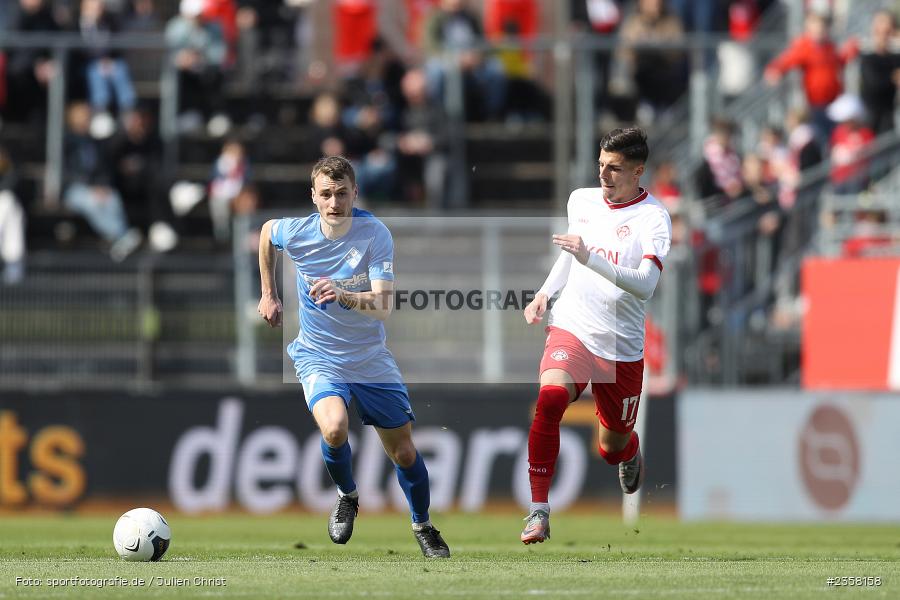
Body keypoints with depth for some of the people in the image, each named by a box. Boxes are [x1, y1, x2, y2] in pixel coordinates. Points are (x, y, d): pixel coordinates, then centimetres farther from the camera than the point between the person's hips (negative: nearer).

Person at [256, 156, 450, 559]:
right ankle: (347, 497, 2)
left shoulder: (375, 234, -19)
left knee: (404, 451, 6)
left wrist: (344, 296, -45)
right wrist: (269, 294, 18)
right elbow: (267, 231, 13)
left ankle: (423, 527, 33)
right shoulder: (295, 233, -13)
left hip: (371, 359, 0)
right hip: (318, 356, 0)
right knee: (334, 428, -29)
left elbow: (383, 307, -26)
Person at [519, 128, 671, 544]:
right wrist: (544, 293, 12)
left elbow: (645, 285, -25)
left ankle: (629, 450, 53)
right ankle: (538, 509, -26)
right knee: (550, 398, -29)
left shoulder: (653, 217, -11)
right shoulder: (580, 201, 6)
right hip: (572, 329, 2)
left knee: (613, 448, 12)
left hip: (622, 346, -2)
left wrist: (590, 258, -33)